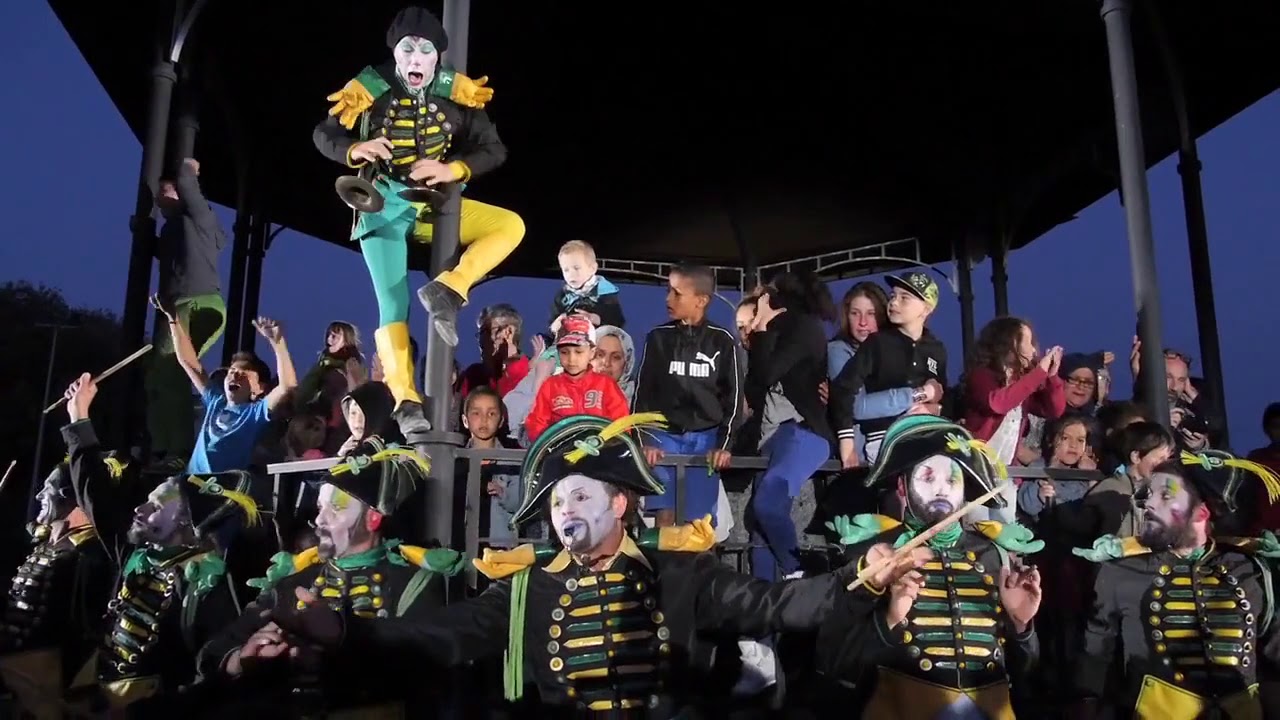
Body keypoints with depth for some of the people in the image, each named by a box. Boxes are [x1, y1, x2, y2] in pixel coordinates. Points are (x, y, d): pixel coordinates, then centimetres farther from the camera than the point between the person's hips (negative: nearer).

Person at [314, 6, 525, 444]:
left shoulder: (457, 94, -8)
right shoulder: (369, 92, -11)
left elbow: (494, 150, -6)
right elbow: (323, 136, -1)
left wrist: (453, 169, -24)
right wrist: (355, 151, -23)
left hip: (436, 205, 3)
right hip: (386, 207, -3)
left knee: (511, 225, -14)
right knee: (393, 306, -11)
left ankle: (446, 290, -23)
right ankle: (407, 402, -10)